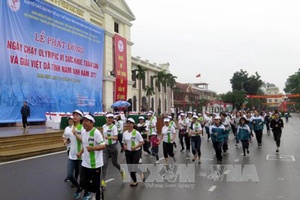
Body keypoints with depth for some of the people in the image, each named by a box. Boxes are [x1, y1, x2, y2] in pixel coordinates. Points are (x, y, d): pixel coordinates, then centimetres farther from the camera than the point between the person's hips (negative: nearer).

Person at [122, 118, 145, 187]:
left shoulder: (136, 133, -12)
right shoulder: (124, 133, 2)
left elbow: (142, 142, -9)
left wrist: (135, 147, -21)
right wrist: (124, 146, -5)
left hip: (136, 152, -5)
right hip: (128, 152, 5)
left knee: (134, 167, -10)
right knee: (130, 168, 7)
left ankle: (141, 173, 25)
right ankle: (134, 181, 26)